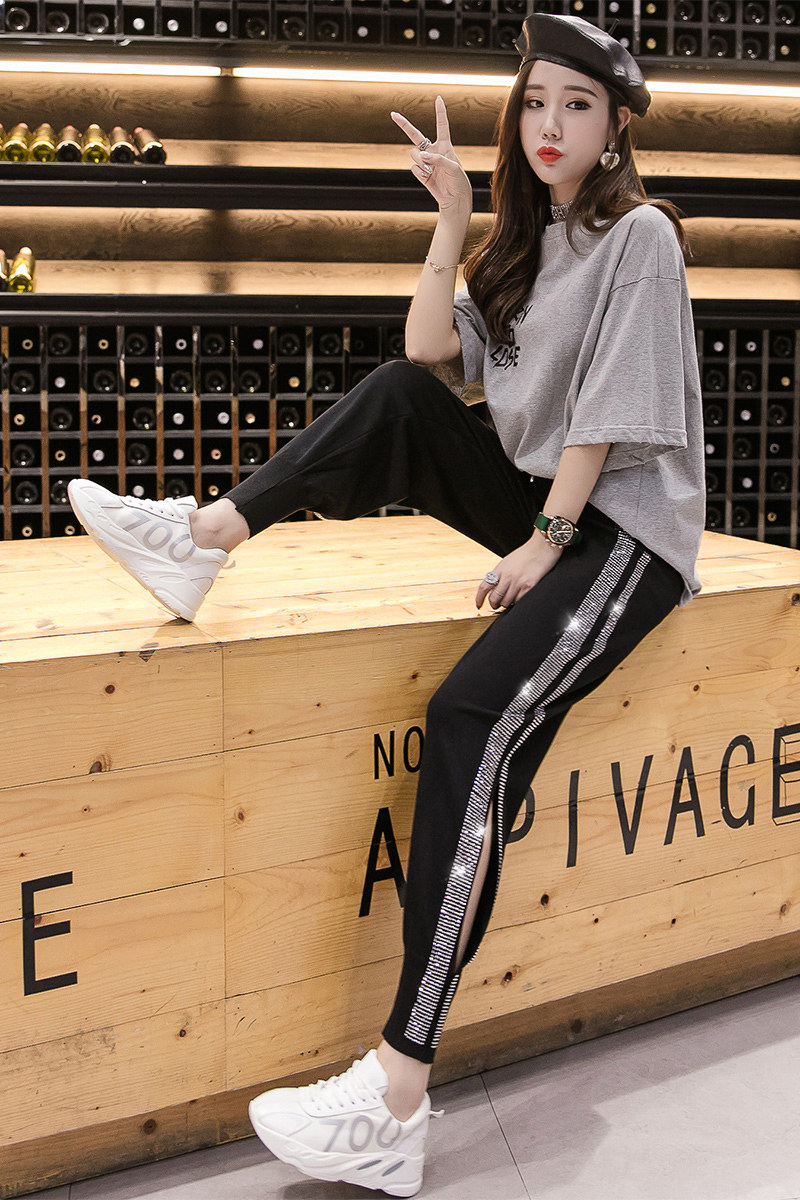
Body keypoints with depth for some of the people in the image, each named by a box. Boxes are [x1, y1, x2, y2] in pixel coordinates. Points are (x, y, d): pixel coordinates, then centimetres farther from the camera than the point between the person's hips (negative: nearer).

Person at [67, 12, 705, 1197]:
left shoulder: (639, 234, -6)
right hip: (541, 500, 8)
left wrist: (546, 543, -18)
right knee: (397, 397, -9)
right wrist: (452, 221, 0)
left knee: (475, 713, -30)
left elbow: (609, 409, -14)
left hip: (627, 530, -8)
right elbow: (431, 354, 5)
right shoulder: (527, 236, 16)